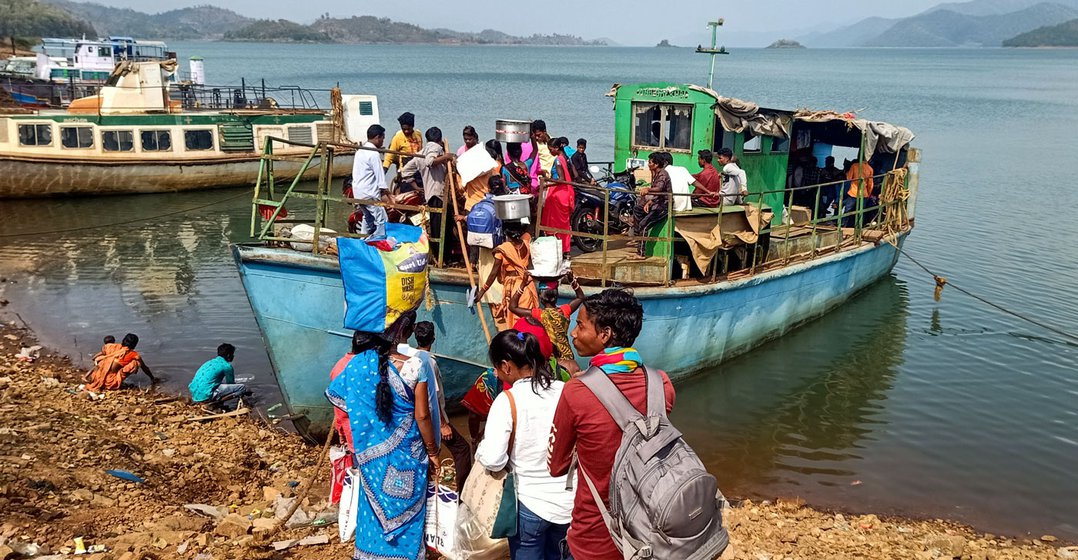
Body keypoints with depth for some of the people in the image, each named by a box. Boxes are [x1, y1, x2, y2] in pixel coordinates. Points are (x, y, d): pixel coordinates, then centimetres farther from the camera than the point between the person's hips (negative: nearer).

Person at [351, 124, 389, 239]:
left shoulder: (360, 150, 14)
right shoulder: (373, 153, -14)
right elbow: (379, 174, -15)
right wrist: (384, 193, -12)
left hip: (358, 191, 10)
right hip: (369, 193, -10)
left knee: (368, 218, 21)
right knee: (381, 220, -8)